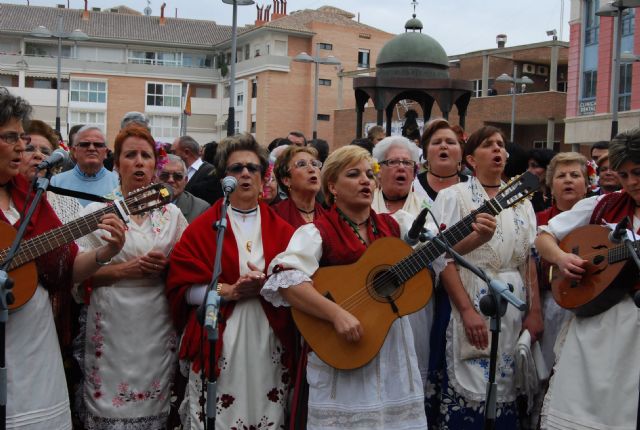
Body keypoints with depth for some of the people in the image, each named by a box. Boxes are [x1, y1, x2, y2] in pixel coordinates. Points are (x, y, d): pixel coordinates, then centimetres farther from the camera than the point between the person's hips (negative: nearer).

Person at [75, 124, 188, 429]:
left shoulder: (171, 213, 7)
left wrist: (166, 266, -7)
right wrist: (124, 269, -17)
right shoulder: (97, 211, -1)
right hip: (112, 325, -2)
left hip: (158, 323, 3)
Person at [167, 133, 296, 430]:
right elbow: (181, 289, -3)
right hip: (216, 343, -2)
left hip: (270, 343, 3)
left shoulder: (281, 230, 11)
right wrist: (228, 291, -16)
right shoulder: (202, 228, 3)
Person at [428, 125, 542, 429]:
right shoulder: (453, 196, -2)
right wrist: (467, 311, -18)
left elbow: (531, 259, 11)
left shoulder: (521, 201, 13)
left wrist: (535, 311, 2)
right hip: (469, 303, -4)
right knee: (469, 388, -3)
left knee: (506, 389, 9)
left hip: (514, 306, 5)